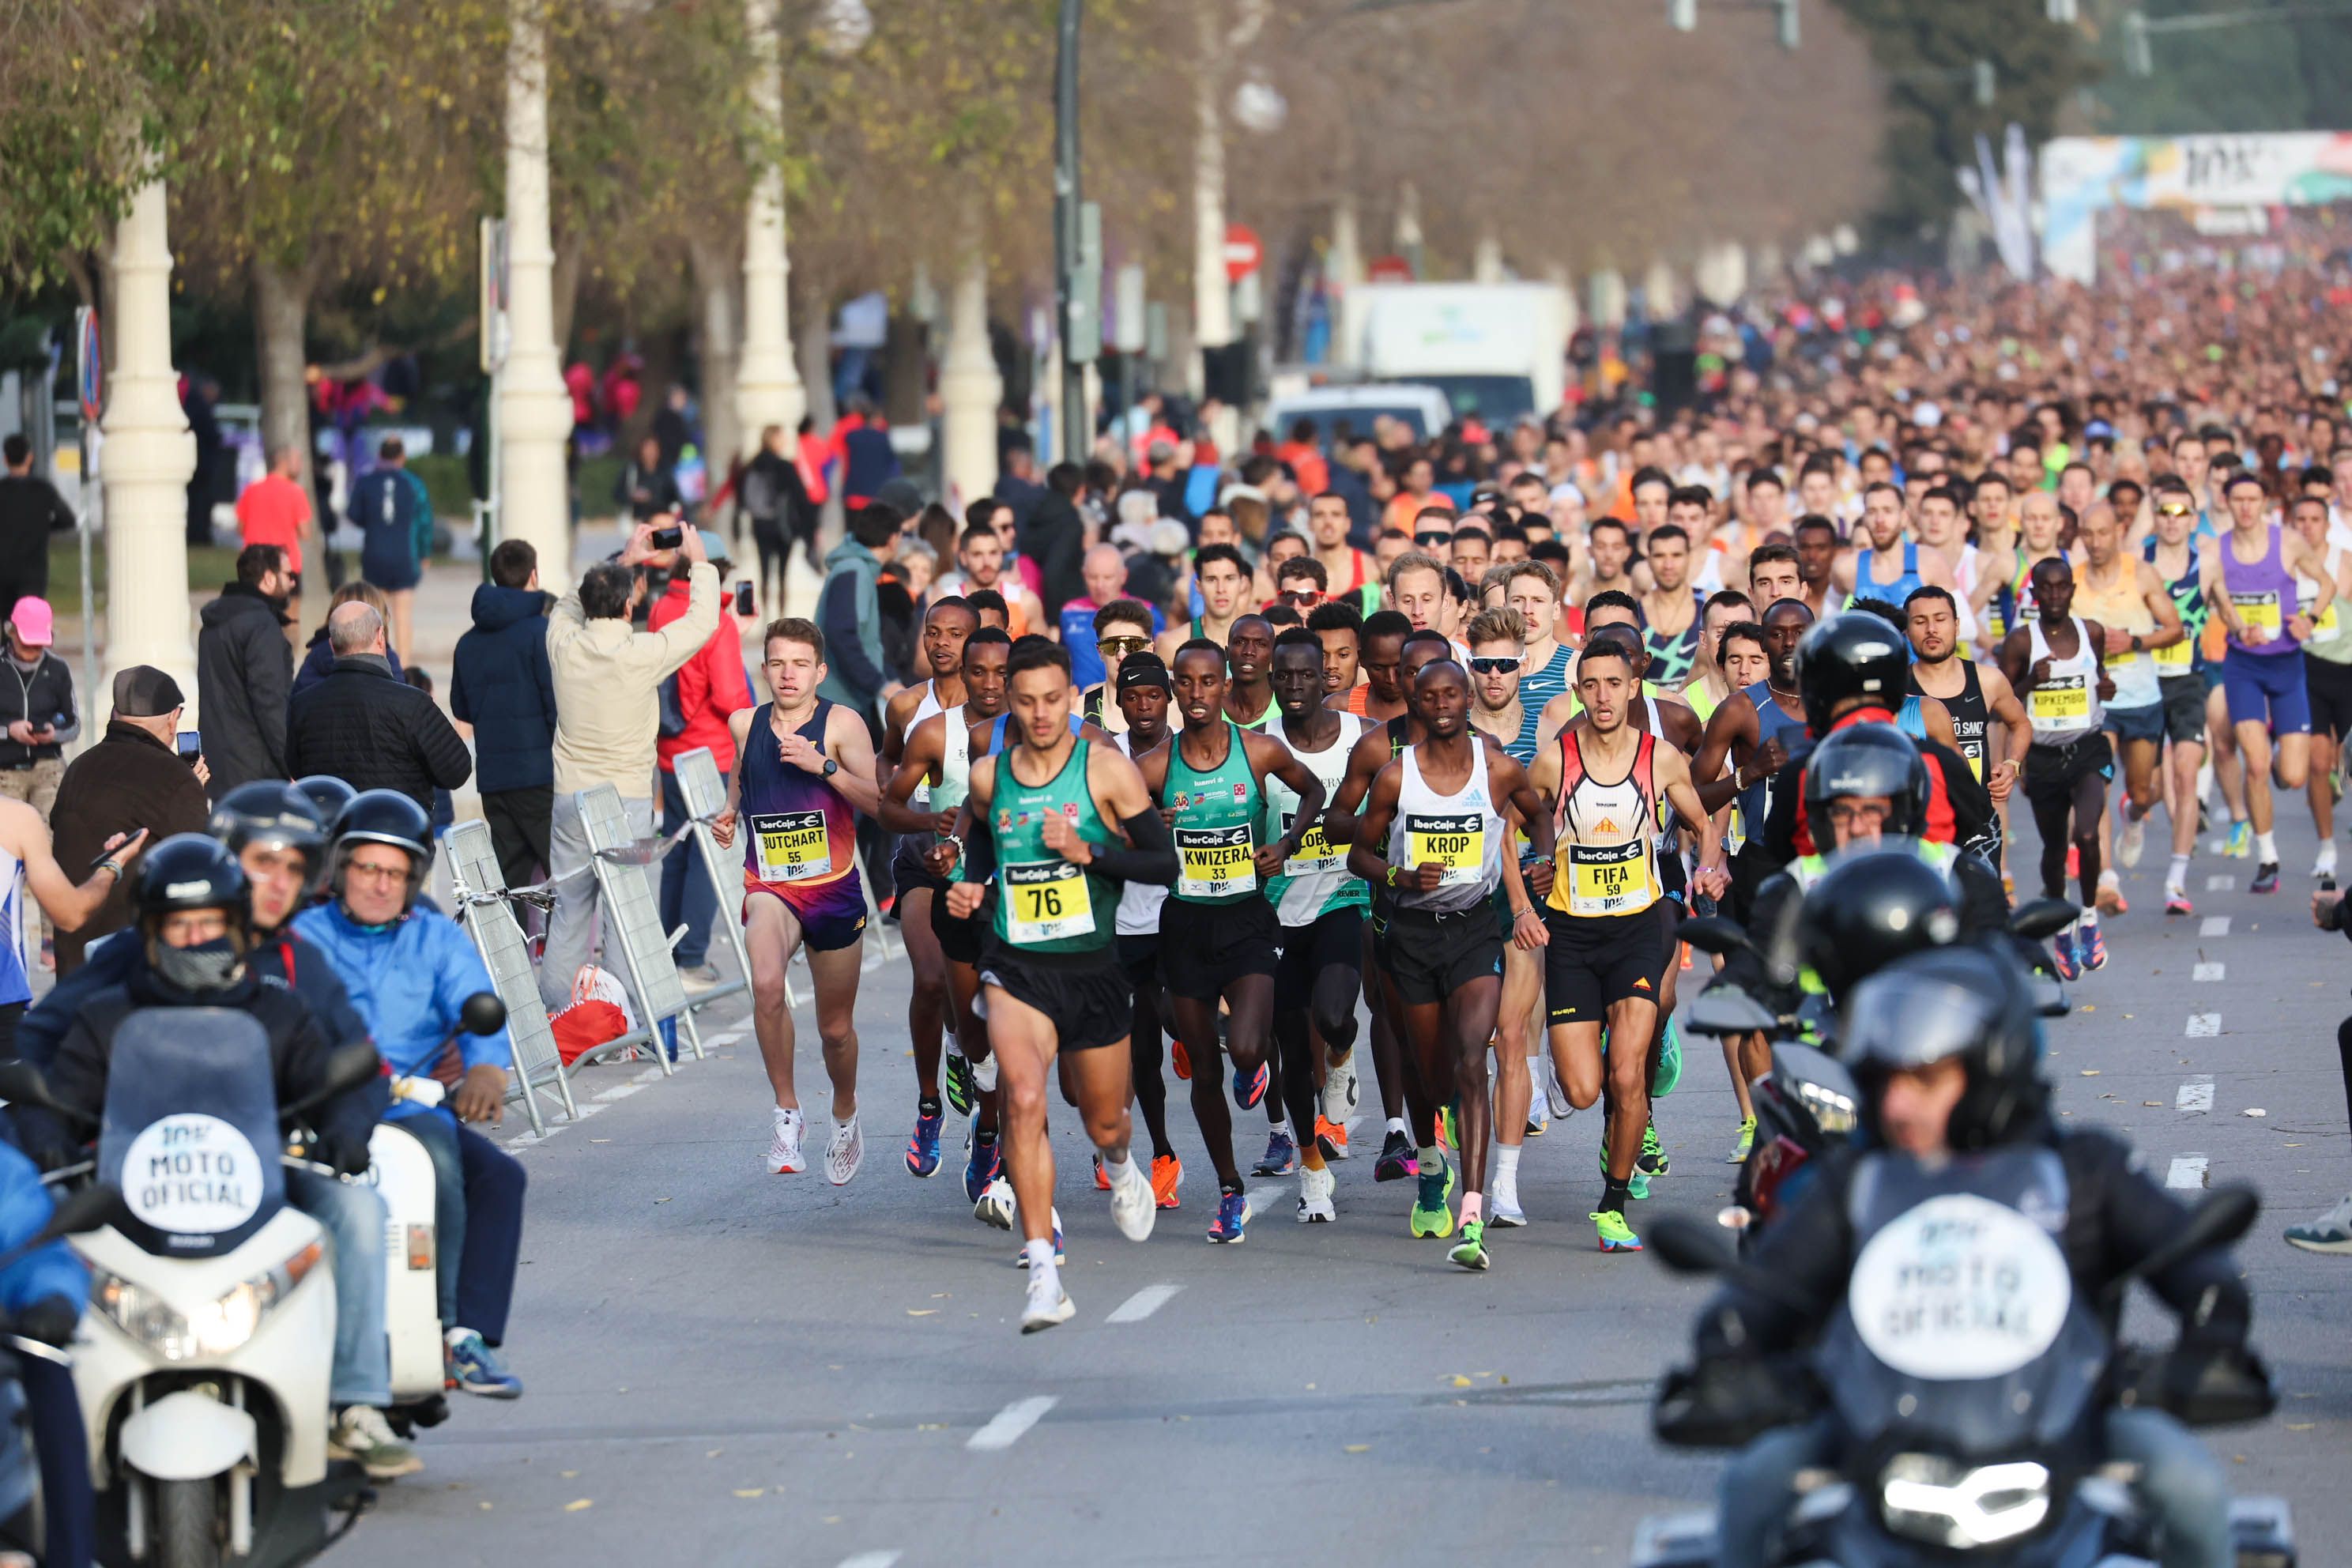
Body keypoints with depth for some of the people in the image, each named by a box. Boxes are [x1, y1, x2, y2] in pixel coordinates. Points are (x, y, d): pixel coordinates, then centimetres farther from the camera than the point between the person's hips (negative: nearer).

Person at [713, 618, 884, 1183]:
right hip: (769, 884, 1)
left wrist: (824, 766, -25)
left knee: (836, 1027, 12)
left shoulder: (841, 723, -6)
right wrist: (729, 813, 8)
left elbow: (877, 802, -14)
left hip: (834, 887, -1)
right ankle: (786, 1111, -17)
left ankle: (845, 1116, 43)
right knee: (766, 985, -31)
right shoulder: (745, 724, 4)